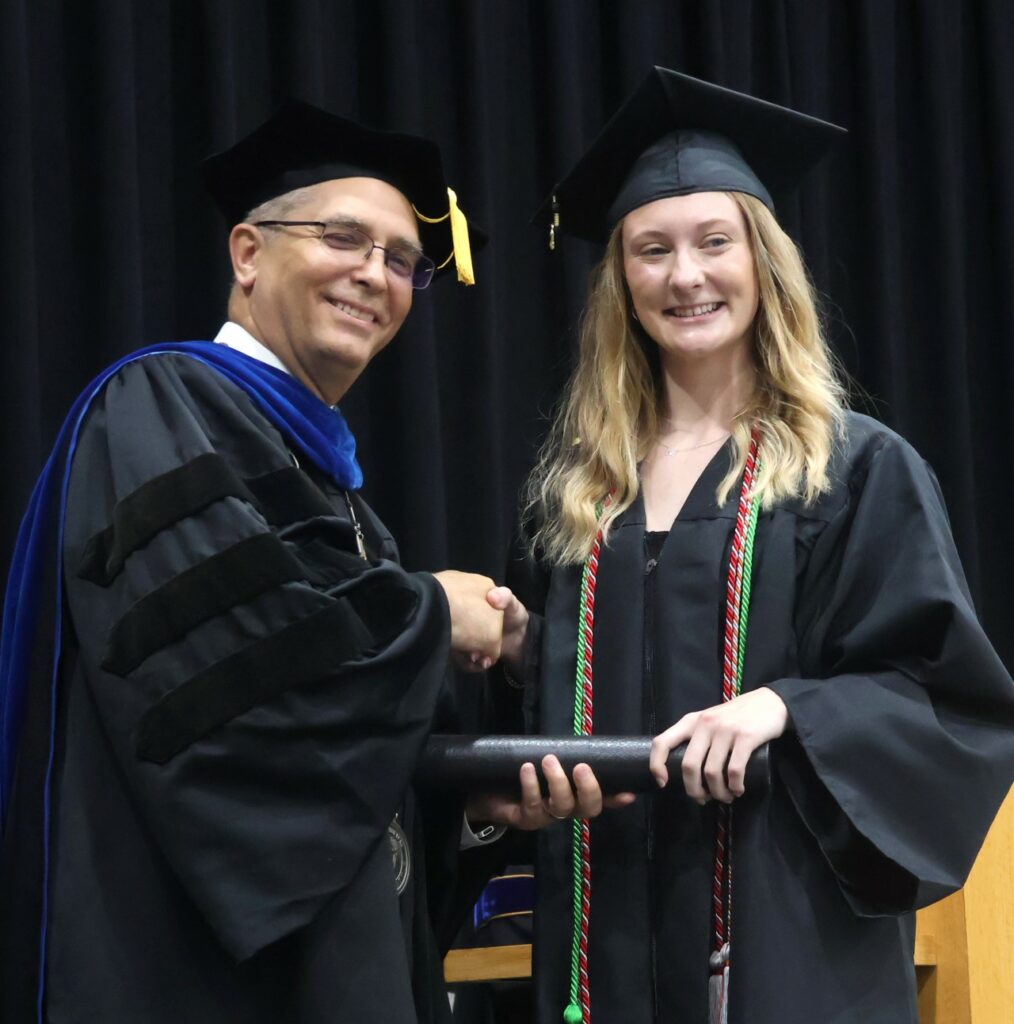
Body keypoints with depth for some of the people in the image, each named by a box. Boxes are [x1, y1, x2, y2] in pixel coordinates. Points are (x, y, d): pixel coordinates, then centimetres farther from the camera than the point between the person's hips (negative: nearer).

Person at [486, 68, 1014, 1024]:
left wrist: (783, 708, -22)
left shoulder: (859, 470, -3)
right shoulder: (578, 481, 11)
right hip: (611, 925, 4)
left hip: (787, 920, -4)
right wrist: (521, 650, -2)